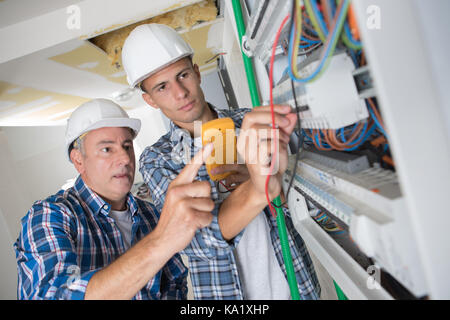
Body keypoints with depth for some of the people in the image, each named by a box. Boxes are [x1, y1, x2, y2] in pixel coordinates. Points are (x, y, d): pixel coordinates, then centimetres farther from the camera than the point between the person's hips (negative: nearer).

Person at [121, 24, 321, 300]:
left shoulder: (250, 123, -4)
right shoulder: (156, 160, -10)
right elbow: (200, 239, -26)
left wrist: (255, 177, -23)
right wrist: (256, 190, -45)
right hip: (226, 291, -2)